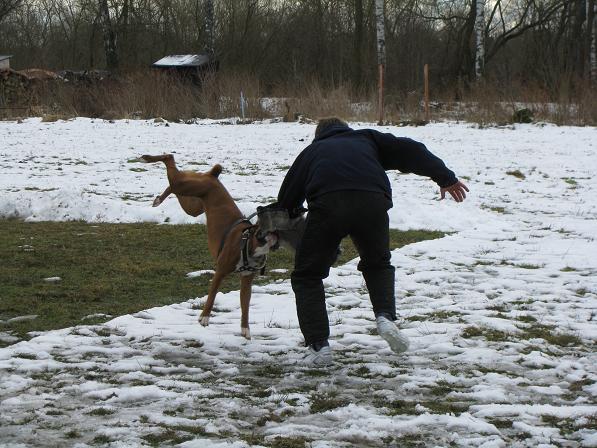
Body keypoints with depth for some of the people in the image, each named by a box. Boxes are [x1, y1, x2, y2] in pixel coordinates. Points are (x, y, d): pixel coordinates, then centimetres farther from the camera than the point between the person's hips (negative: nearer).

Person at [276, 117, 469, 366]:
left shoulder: (311, 151, 36)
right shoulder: (367, 138, 36)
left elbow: (286, 199, 34)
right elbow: (410, 151, 23)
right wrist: (446, 178, 23)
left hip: (327, 204, -1)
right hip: (372, 203, 1)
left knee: (307, 276, 16)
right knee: (378, 265, 28)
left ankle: (318, 346, 4)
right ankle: (385, 316, 4)